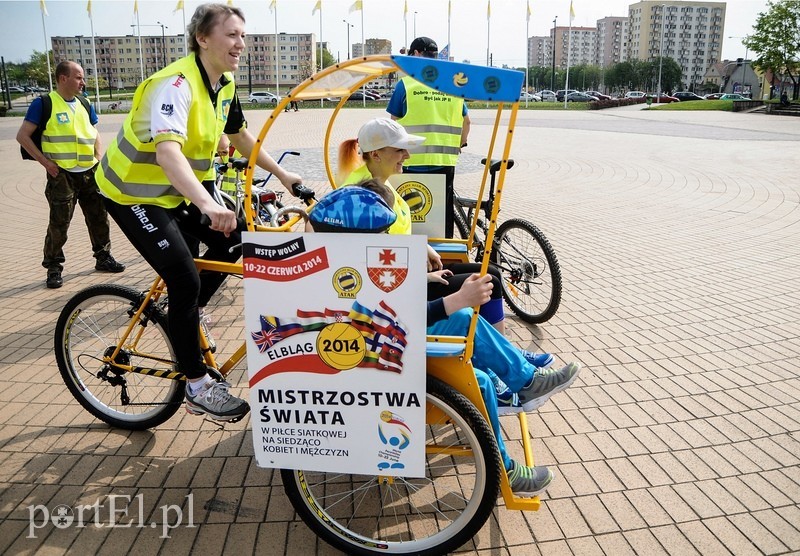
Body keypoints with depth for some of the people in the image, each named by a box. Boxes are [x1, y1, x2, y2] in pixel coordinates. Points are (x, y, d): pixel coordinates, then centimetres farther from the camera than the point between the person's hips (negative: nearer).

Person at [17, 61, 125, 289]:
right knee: (59, 223, -1)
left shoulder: (84, 105, 12)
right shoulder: (43, 104, -5)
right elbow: (23, 136, -4)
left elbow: (95, 135, 21)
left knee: (99, 217, 9)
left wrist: (99, 159, 6)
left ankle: (103, 257, 23)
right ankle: (54, 268, 11)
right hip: (62, 175, -5)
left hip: (89, 173, 5)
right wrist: (45, 161, -10)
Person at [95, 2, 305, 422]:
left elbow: (240, 137, 16)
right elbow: (167, 152, -43)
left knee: (231, 242, 3)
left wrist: (282, 174, 13)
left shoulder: (224, 85, 0)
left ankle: (180, 319, 21)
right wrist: (208, 205, -58)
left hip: (178, 190, 9)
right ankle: (197, 387, -3)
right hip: (134, 193, -9)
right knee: (186, 278, -16)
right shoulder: (175, 84, -27)